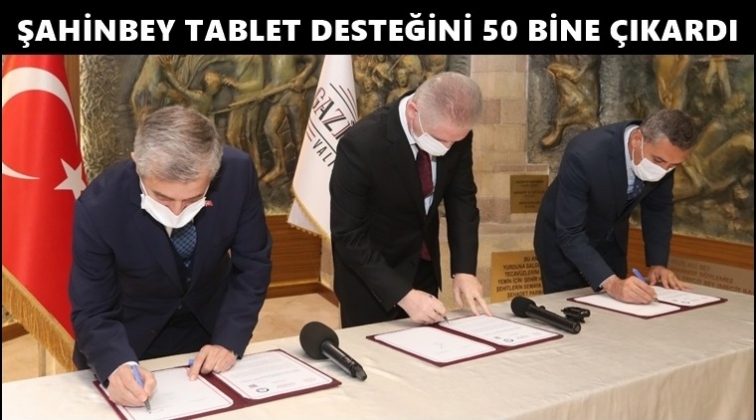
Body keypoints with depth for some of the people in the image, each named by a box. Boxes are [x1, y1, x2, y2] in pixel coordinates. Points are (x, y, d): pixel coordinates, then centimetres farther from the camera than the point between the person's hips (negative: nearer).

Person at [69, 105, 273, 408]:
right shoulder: (99, 207, -30)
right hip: (132, 338, -1)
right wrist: (117, 367, -41)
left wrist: (229, 340, -23)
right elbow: (92, 312, -22)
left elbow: (252, 265, -14)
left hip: (212, 325, 2)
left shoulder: (237, 174, -27)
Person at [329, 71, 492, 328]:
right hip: (369, 274, -5)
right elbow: (349, 236, -26)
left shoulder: (454, 134, -16)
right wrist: (403, 295, -30)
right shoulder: (361, 144, -31)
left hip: (424, 266, 5)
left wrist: (464, 269, -13)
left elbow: (461, 198, -3)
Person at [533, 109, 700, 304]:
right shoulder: (585, 155, -37)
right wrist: (610, 283, -47)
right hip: (563, 238, -5)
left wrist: (657, 264, -13)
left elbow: (658, 207, -3)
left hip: (612, 238, 5)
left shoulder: (664, 152, -20)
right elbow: (570, 234, -36)